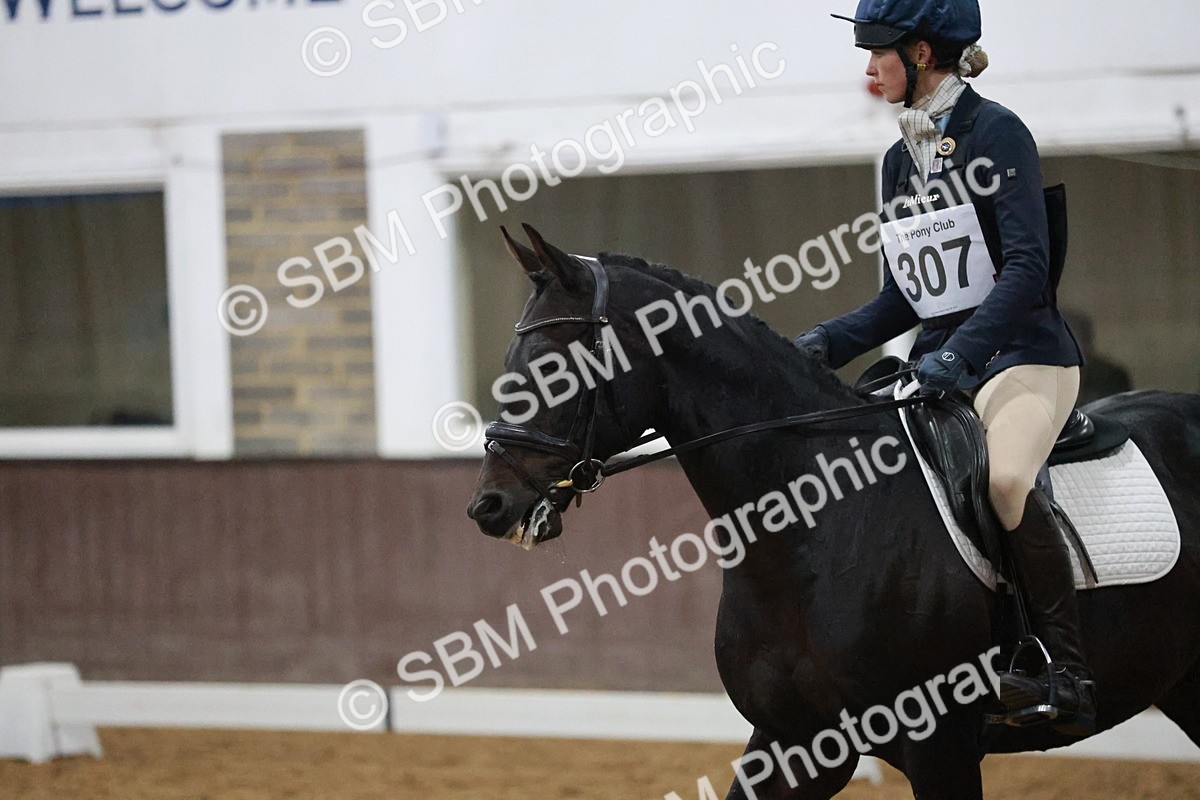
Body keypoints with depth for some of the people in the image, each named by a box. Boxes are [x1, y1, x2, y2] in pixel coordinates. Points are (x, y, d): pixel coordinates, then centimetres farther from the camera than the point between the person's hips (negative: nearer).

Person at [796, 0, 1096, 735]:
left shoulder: (997, 134, -8)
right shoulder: (901, 160, 14)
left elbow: (1026, 267, -19)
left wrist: (960, 351, -30)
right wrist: (831, 343, 2)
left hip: (1023, 355, -9)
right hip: (938, 367, 9)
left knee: (1004, 478, -35)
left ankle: (1071, 679, -33)